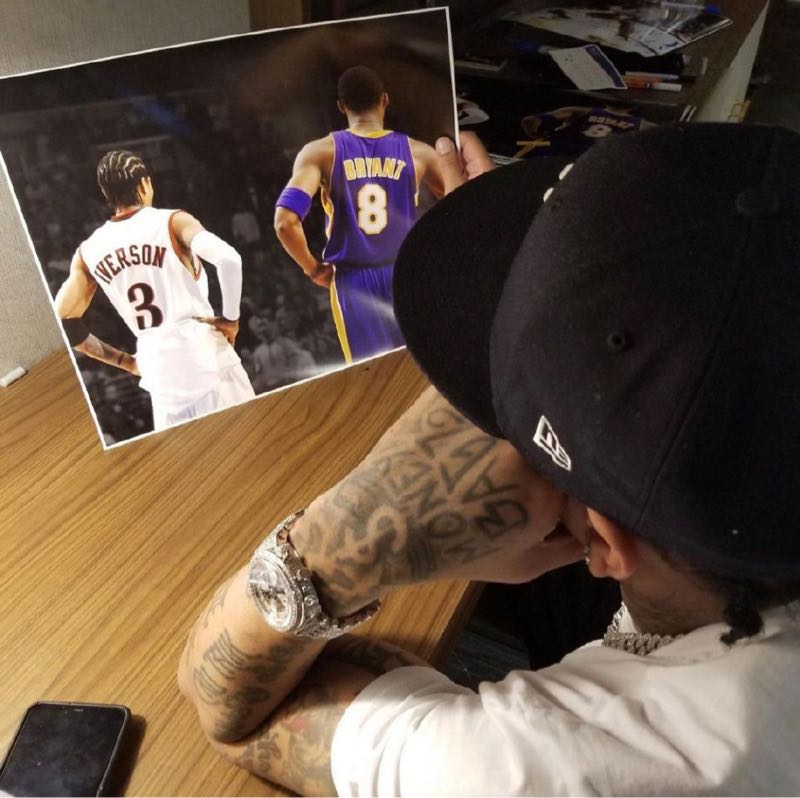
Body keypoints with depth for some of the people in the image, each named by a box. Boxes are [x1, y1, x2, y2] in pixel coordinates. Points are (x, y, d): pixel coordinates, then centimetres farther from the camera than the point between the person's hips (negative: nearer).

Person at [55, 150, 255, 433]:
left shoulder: (88, 252, 9)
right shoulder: (172, 221, -4)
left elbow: (62, 322, 12)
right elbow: (228, 258, -22)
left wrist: (125, 361, 16)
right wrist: (231, 318, -10)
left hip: (156, 366, 4)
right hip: (202, 350, -3)